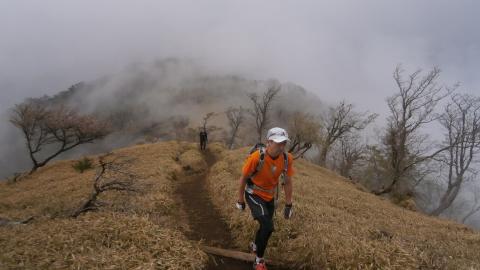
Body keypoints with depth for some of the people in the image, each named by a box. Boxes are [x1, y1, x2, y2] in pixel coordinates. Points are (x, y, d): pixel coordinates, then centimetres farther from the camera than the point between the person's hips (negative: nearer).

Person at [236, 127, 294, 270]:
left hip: (269, 197, 5)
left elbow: (288, 182, -4)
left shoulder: (287, 158, -19)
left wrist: (288, 205, 1)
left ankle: (255, 246, 51)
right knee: (267, 226, -21)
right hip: (254, 194, -5)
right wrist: (240, 200, -5)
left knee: (266, 227, 18)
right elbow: (243, 178, -15)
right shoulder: (256, 157, -30)